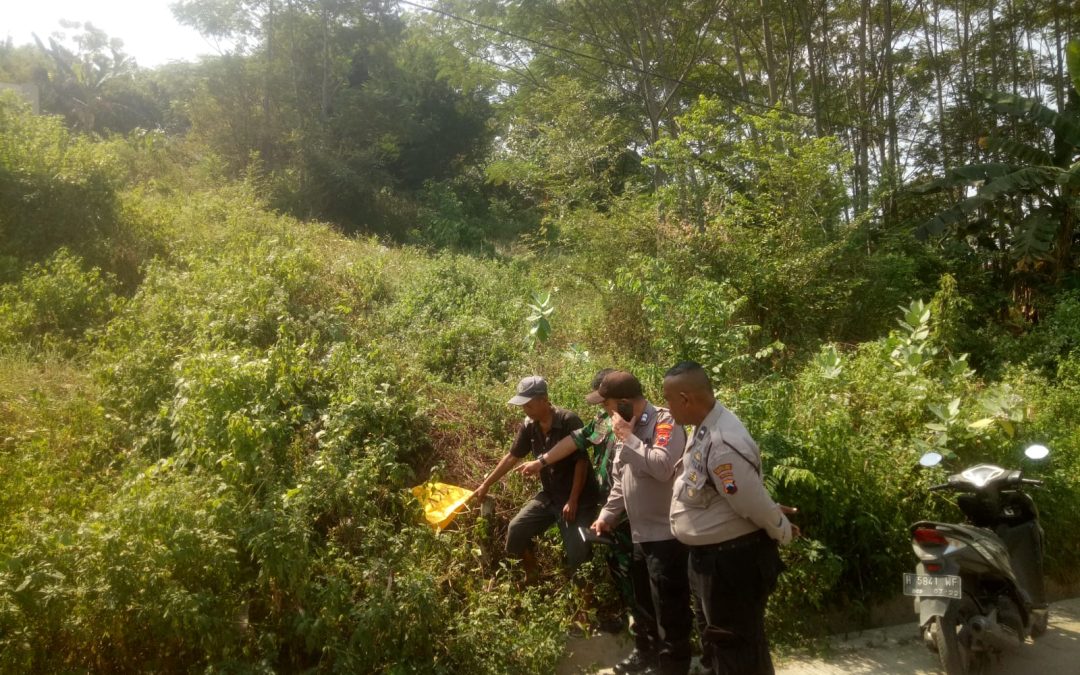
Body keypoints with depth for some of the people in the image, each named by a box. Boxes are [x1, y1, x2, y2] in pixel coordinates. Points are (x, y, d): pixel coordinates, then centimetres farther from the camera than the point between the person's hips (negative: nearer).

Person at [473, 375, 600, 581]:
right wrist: (486, 484, 9)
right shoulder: (529, 426, -3)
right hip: (548, 495, 6)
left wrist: (573, 501, -19)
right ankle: (531, 576, 20)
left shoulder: (569, 422, -21)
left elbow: (582, 462, -18)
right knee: (516, 530, 0)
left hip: (578, 498, -6)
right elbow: (512, 457, 8)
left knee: (577, 553, -9)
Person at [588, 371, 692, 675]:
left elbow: (663, 467, -32)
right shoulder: (626, 429, 11)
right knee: (643, 602, 23)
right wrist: (607, 514, 11)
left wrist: (628, 438, -24)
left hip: (667, 534, -9)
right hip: (640, 533, 9)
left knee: (669, 607, 2)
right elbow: (619, 481, 19)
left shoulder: (665, 422, -16)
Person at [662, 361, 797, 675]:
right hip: (707, 556, 10)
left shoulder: (722, 444, -32)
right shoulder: (705, 427, 1)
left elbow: (754, 503, -25)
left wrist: (784, 532, -8)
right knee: (715, 639, 26)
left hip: (731, 561, -10)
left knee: (737, 649, 9)